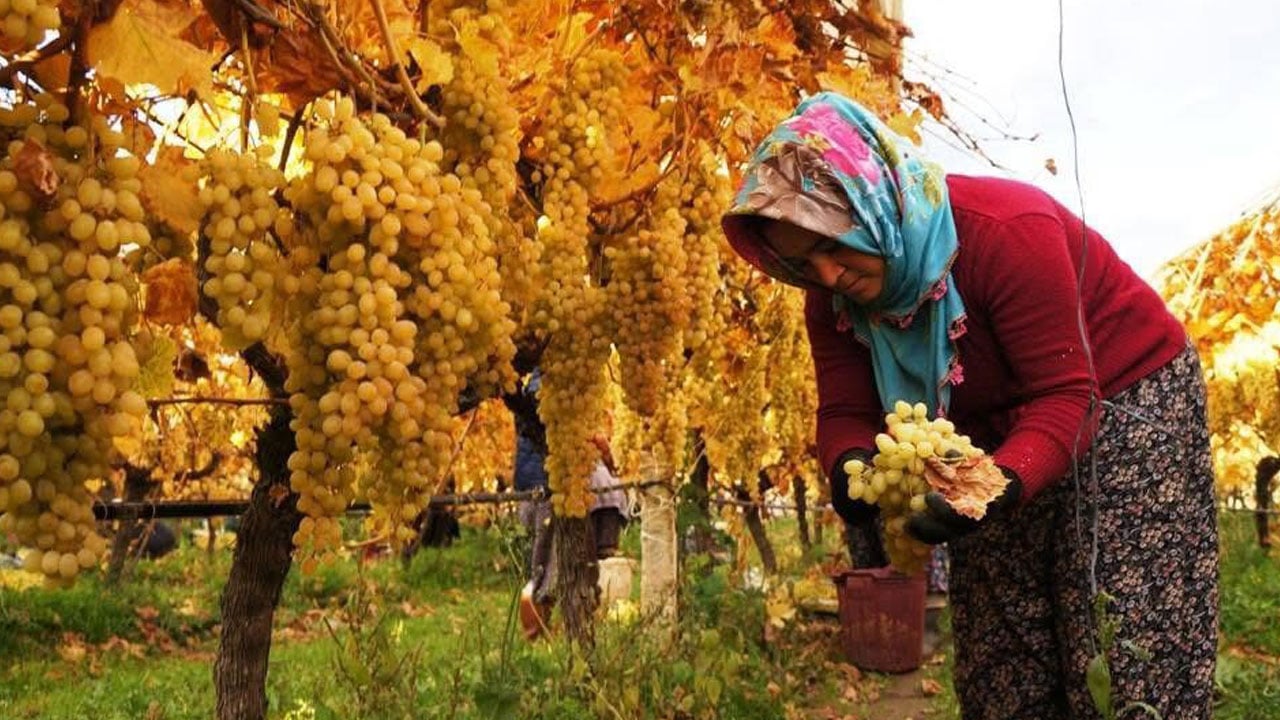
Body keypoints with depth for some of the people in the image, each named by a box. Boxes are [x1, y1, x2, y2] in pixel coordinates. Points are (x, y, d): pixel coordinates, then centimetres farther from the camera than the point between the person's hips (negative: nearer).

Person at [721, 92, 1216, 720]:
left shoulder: (1007, 230, -30)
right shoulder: (832, 299, -11)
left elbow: (1065, 396, -30)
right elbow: (846, 413, -12)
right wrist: (850, 468, -35)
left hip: (1122, 404, -5)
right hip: (995, 443, 6)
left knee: (1127, 668, -9)